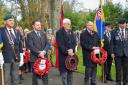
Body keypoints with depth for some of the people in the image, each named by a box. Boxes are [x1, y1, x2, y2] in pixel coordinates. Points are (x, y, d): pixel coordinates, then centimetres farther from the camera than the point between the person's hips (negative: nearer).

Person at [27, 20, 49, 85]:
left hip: (44, 57, 4)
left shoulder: (43, 34, 14)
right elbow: (31, 46, -11)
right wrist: (39, 53, -17)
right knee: (35, 75, 5)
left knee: (45, 75, 4)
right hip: (35, 58, -4)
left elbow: (47, 44, 7)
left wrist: (44, 51, -11)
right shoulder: (30, 35, -2)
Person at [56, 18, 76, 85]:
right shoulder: (59, 32, -6)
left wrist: (72, 50, -9)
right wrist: (67, 52, -19)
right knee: (64, 72, -1)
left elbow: (74, 42, 8)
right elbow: (60, 44, -14)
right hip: (63, 55, -6)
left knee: (70, 71, 10)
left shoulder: (71, 32, 15)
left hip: (71, 54, 6)